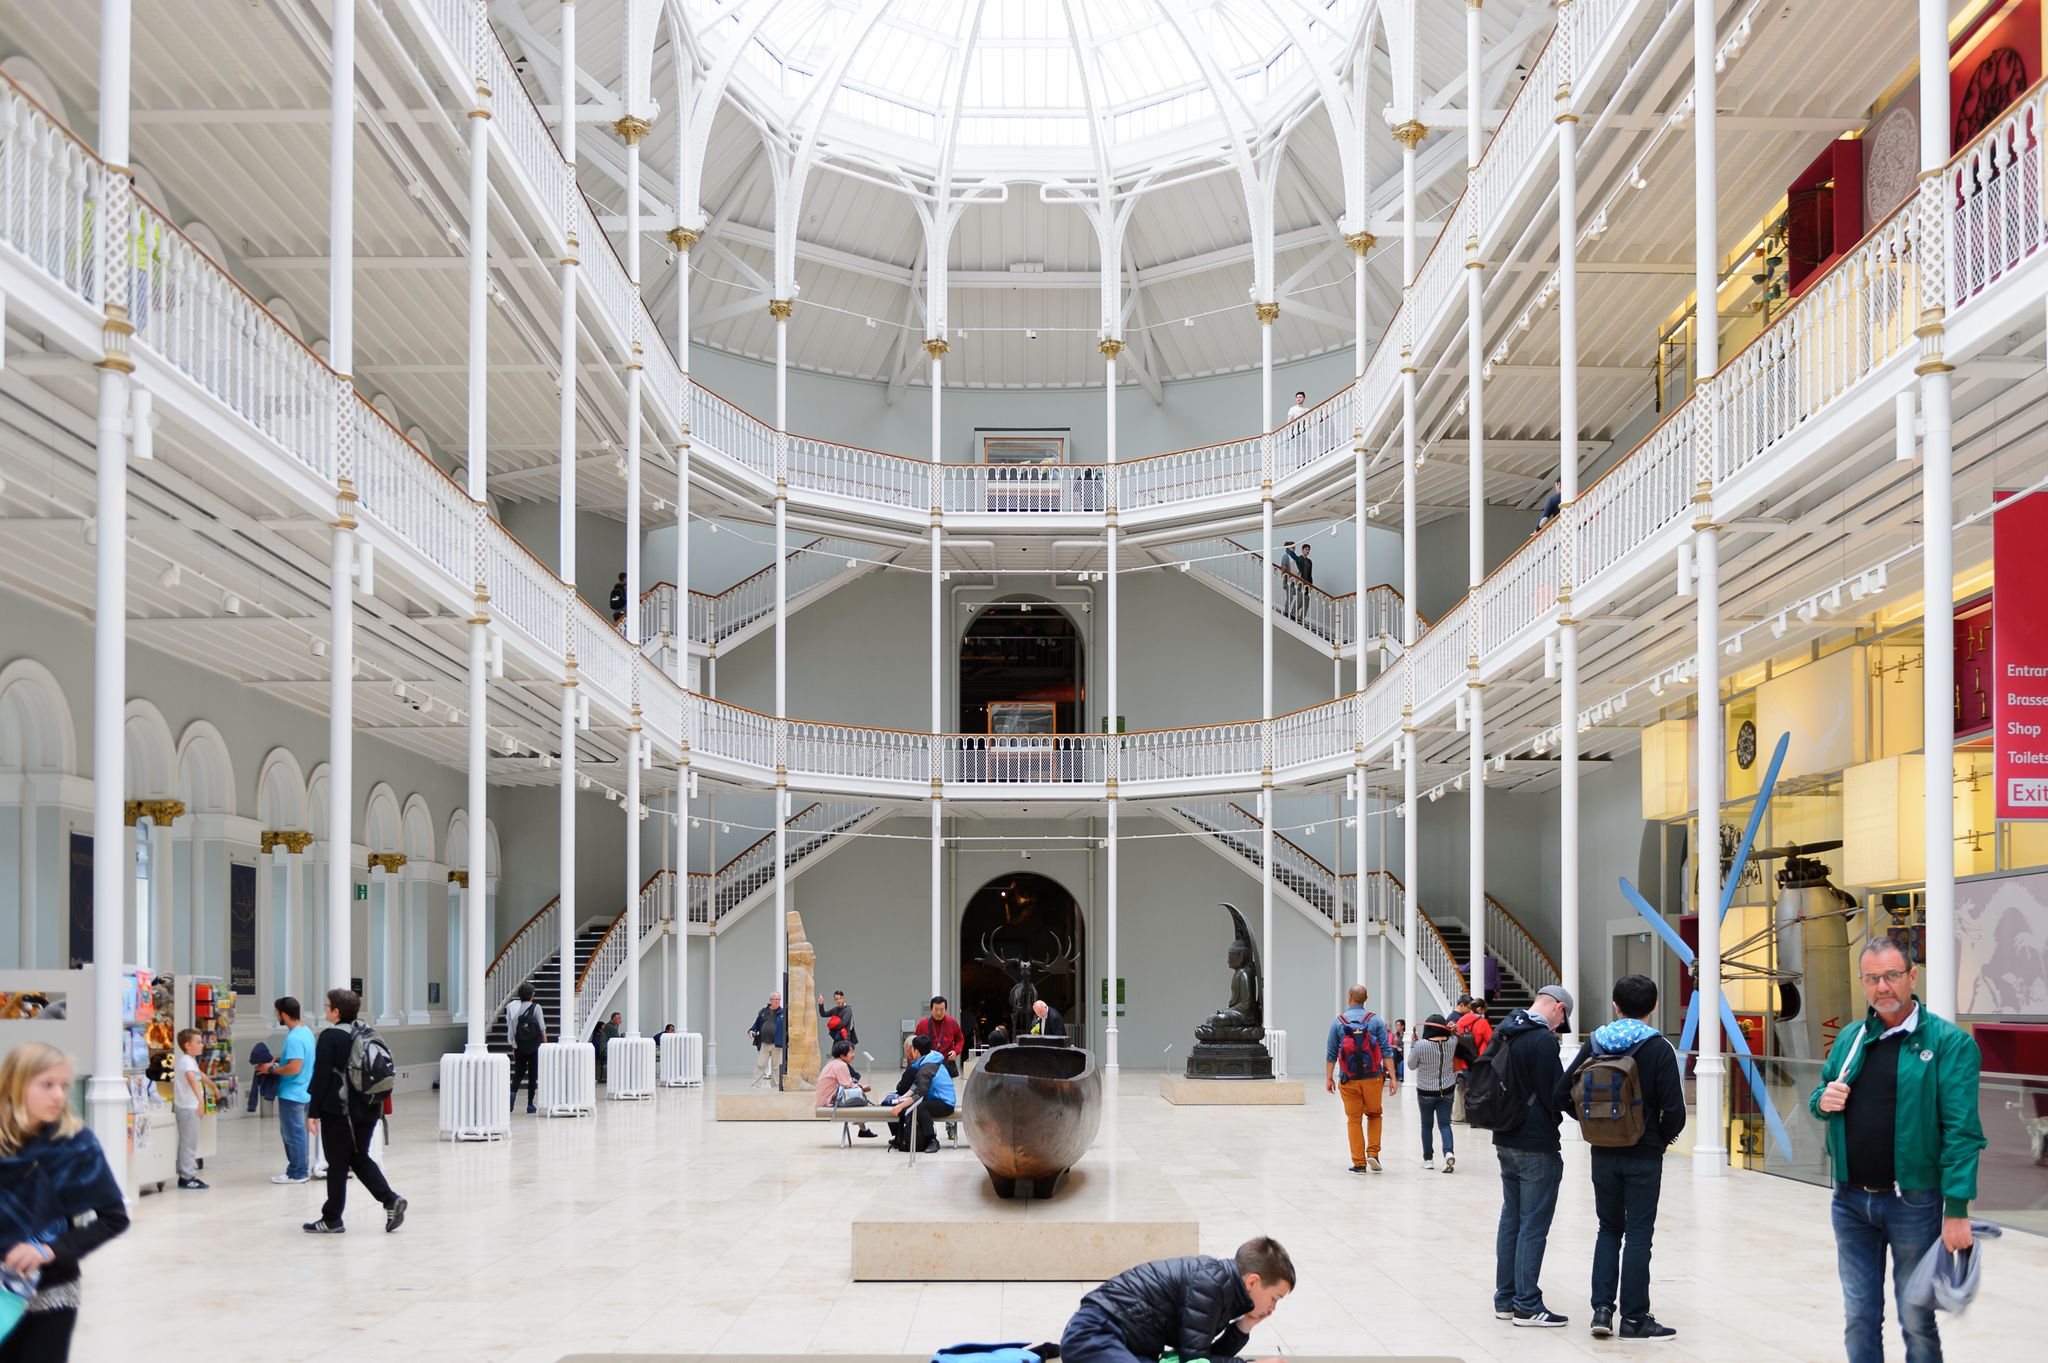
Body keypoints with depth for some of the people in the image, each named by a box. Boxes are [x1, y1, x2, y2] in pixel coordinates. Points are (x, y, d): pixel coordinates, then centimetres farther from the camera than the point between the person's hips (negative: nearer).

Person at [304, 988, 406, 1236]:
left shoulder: (330, 1037, -12)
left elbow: (321, 1077, -14)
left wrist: (314, 1113, -9)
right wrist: (376, 1103, 23)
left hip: (339, 1111, -7)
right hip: (368, 1109, 7)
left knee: (338, 1164, 1)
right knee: (360, 1158, 17)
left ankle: (331, 1220, 9)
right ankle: (391, 1200, 1)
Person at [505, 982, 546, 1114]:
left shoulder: (515, 1008, -1)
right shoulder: (536, 1008, -8)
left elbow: (511, 1030, 1)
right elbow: (542, 1029, -8)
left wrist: (513, 1047, 10)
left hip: (520, 1047, 2)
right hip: (535, 1047, -2)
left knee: (518, 1073, 13)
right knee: (532, 1074, 5)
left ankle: (513, 1092, -15)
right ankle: (530, 1105, 6)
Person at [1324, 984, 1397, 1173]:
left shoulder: (1338, 1023, -2)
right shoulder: (1375, 1021, -2)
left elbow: (1331, 1053, -1)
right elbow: (1386, 1051, -4)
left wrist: (1329, 1078, 6)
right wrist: (1392, 1077, -2)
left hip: (1349, 1080, 0)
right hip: (1372, 1078, 0)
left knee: (1354, 1120, 6)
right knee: (1374, 1115, 19)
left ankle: (1359, 1163, 5)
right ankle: (1373, 1153, 5)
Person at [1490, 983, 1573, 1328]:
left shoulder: (1503, 1034, 10)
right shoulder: (1543, 1040, -18)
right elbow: (1555, 1093, -17)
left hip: (1505, 1141, 9)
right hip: (1536, 1145, -9)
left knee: (1511, 1219, 16)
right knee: (1534, 1226, -3)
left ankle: (1505, 1299, 21)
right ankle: (1527, 1305, 0)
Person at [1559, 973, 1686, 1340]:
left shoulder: (1595, 1043, 0)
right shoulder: (1659, 1049, -10)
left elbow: (1563, 1093, -2)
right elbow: (1674, 1109, -15)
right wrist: (1663, 1138, 3)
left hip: (1604, 1154, 3)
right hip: (1644, 1155, -3)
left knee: (1608, 1230, 16)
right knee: (1638, 1233, 4)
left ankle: (1602, 1309, 8)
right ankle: (1634, 1318, 8)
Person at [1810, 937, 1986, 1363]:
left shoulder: (1948, 1042, -8)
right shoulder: (1850, 1039, 9)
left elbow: (1961, 1131, -14)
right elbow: (1820, 1098, 21)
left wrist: (1957, 1210, -19)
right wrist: (1823, 1101, -4)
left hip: (1913, 1202, -5)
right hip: (1851, 1200, 5)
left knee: (1917, 1321, 6)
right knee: (1859, 1319, 12)